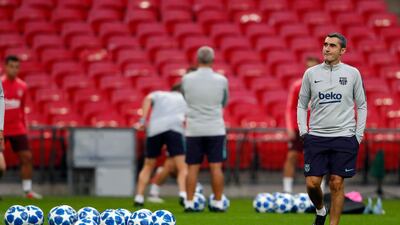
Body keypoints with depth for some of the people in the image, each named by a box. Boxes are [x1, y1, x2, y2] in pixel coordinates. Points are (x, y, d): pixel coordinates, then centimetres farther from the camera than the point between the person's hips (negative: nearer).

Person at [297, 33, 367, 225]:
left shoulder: (352, 73, 3)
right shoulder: (311, 73, 5)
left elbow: (362, 106, 9)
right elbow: (302, 104, 13)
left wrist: (358, 135, 1)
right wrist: (303, 131, 2)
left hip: (344, 137, -1)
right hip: (316, 136, 1)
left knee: (337, 184, -2)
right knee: (312, 183, -3)